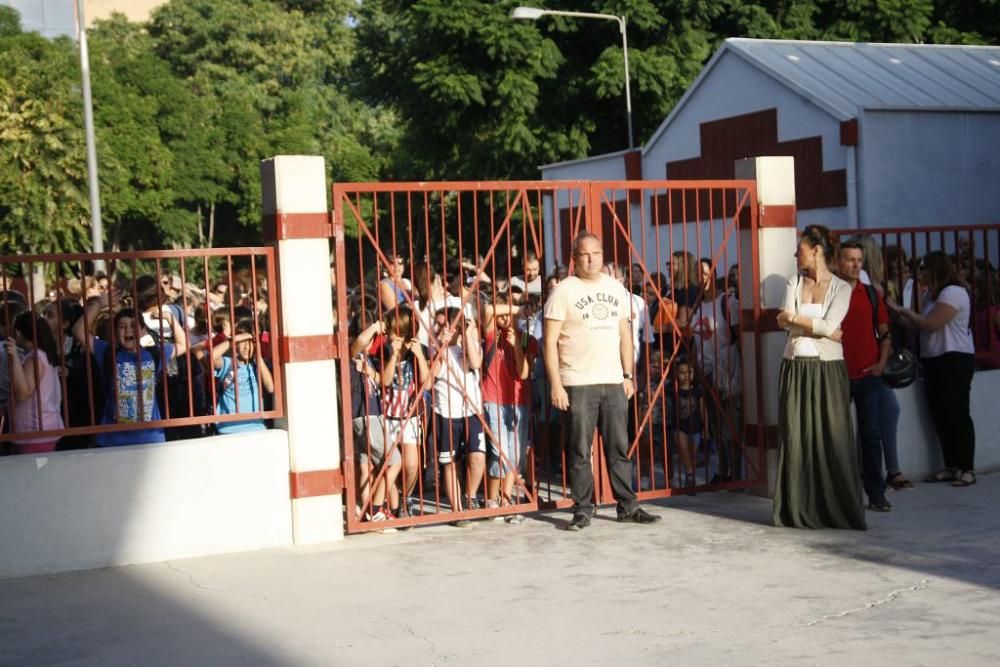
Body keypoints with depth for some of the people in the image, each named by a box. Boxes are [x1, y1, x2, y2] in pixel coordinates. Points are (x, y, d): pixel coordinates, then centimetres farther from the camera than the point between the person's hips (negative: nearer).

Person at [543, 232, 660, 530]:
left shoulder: (616, 288, 12)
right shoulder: (564, 291, -3)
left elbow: (625, 334, 17)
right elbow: (550, 342, -6)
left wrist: (628, 375, 9)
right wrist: (555, 384, -12)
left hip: (614, 382, 4)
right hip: (578, 384, -4)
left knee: (619, 449, 7)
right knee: (580, 452, 1)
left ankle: (628, 506, 15)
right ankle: (583, 510, 9)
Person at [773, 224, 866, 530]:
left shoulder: (841, 288, 0)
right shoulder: (794, 283, 9)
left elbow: (830, 325, -13)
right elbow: (786, 322, -5)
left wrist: (794, 317, -8)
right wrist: (822, 329, -10)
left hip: (828, 370, -3)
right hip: (796, 368, 3)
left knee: (832, 439, -3)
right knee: (796, 437, 1)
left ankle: (838, 509, 4)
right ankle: (799, 510, 8)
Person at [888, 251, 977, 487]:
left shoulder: (953, 292, -13)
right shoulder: (933, 295, 18)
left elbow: (930, 324, -20)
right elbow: (922, 327, 11)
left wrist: (904, 311, -9)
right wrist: (900, 315, 2)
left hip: (955, 361, -10)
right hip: (934, 361, 10)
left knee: (957, 414, -7)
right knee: (940, 415, 8)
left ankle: (967, 468, -3)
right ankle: (952, 466, 14)